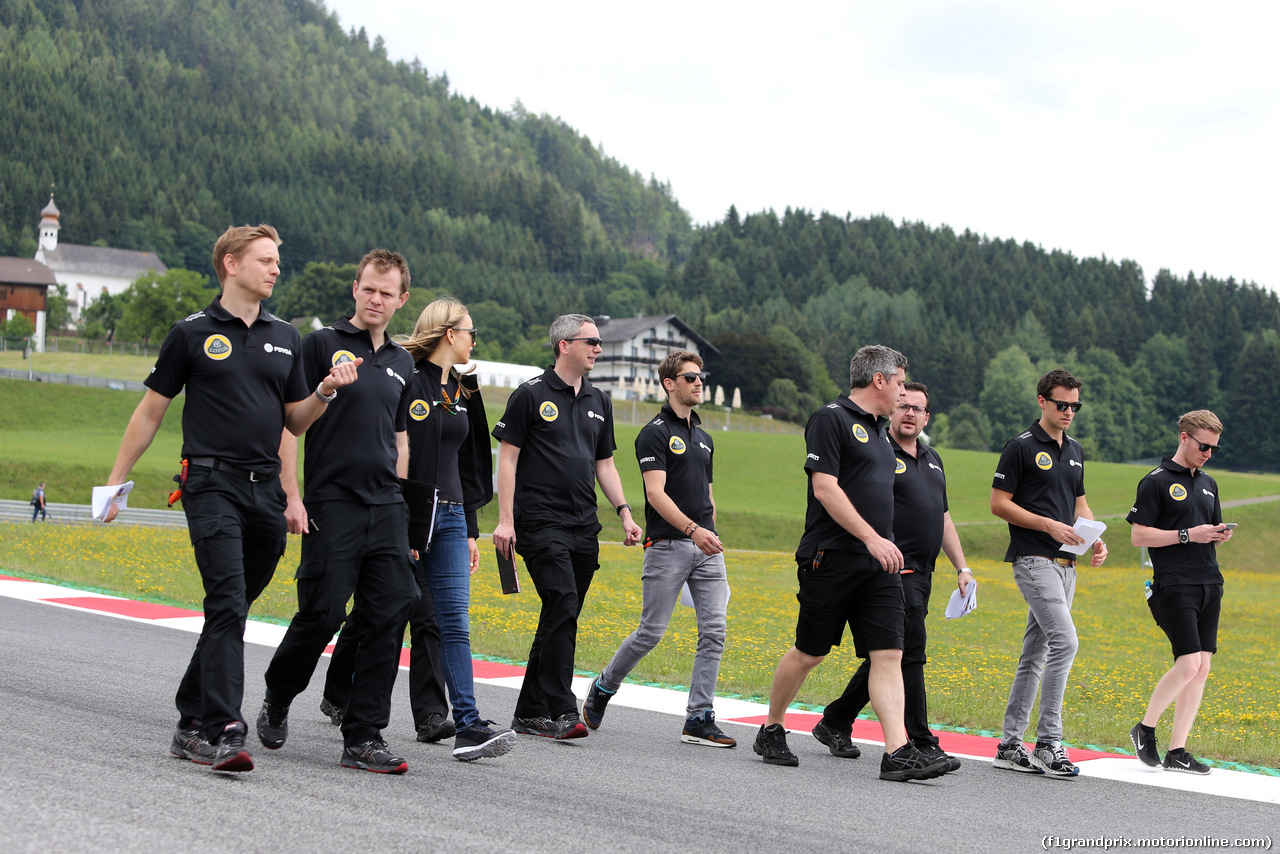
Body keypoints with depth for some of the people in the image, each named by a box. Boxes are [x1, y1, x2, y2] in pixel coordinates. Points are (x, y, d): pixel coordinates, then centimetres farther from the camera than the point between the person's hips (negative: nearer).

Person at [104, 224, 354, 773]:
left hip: (266, 490, 5)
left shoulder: (284, 338, 15)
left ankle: (192, 722, 23)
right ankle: (223, 732, -20)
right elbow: (151, 412, 7)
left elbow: (295, 421, 19)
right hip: (212, 485, -5)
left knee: (231, 611, 10)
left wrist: (326, 391, -1)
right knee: (228, 605, -17)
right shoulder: (192, 334, 2)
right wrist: (116, 481, 5)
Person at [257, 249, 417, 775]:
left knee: (389, 617, -2)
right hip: (333, 505, -5)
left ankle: (363, 739, 3)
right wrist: (292, 495, -11)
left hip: (386, 509, 5)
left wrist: (399, 505, 16)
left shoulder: (402, 363, 16)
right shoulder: (321, 345, -1)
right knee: (322, 614, -5)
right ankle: (276, 702, 22)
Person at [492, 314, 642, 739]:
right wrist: (505, 519, -11)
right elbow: (507, 457, -4)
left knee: (560, 618, 7)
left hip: (584, 527, 7)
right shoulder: (531, 395, -2)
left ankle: (530, 713, 16)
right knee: (563, 606, -19)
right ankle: (560, 712, -17)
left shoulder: (599, 402, 17)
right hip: (541, 523, -7)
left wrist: (625, 512, 8)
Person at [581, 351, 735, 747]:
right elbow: (656, 493, -16)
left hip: (706, 548, 7)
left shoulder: (704, 438, 19)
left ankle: (699, 719, 0)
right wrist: (692, 529, -26)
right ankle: (602, 689, 20)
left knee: (713, 631, -3)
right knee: (651, 631, -2)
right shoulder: (655, 433, -5)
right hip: (668, 546, -6)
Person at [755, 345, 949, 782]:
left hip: (878, 565, 7)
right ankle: (771, 730, 22)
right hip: (832, 560, -7)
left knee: (889, 654, -4)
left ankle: (899, 753, -10)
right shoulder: (831, 419, -7)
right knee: (809, 653, 3)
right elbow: (825, 488, -16)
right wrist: (873, 538, -21)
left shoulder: (878, 430, 20)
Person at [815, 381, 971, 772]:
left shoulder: (932, 459, 20)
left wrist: (962, 567, 18)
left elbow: (943, 518, 25)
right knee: (910, 651, -11)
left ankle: (835, 722, 23)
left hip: (920, 574, 8)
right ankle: (921, 743, -6)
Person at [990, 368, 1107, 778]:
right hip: (1034, 559, -8)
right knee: (1065, 641, -19)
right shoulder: (1021, 447, -6)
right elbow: (999, 503, -8)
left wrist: (1096, 539, 6)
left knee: (1035, 654, 8)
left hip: (1065, 563, 8)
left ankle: (1010, 744, 13)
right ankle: (1047, 743, -15)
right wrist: (1048, 525, -16)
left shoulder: (1075, 451, 17)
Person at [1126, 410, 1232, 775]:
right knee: (1188, 664, -15)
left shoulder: (1208, 484, 18)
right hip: (1174, 586, -7)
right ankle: (1145, 728, 6)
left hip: (1209, 585, 7)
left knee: (1202, 668, 2)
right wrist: (1188, 535, -14)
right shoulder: (1156, 482, -4)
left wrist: (1221, 535, 4)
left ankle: (1177, 750, 8)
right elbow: (1139, 535, -8)